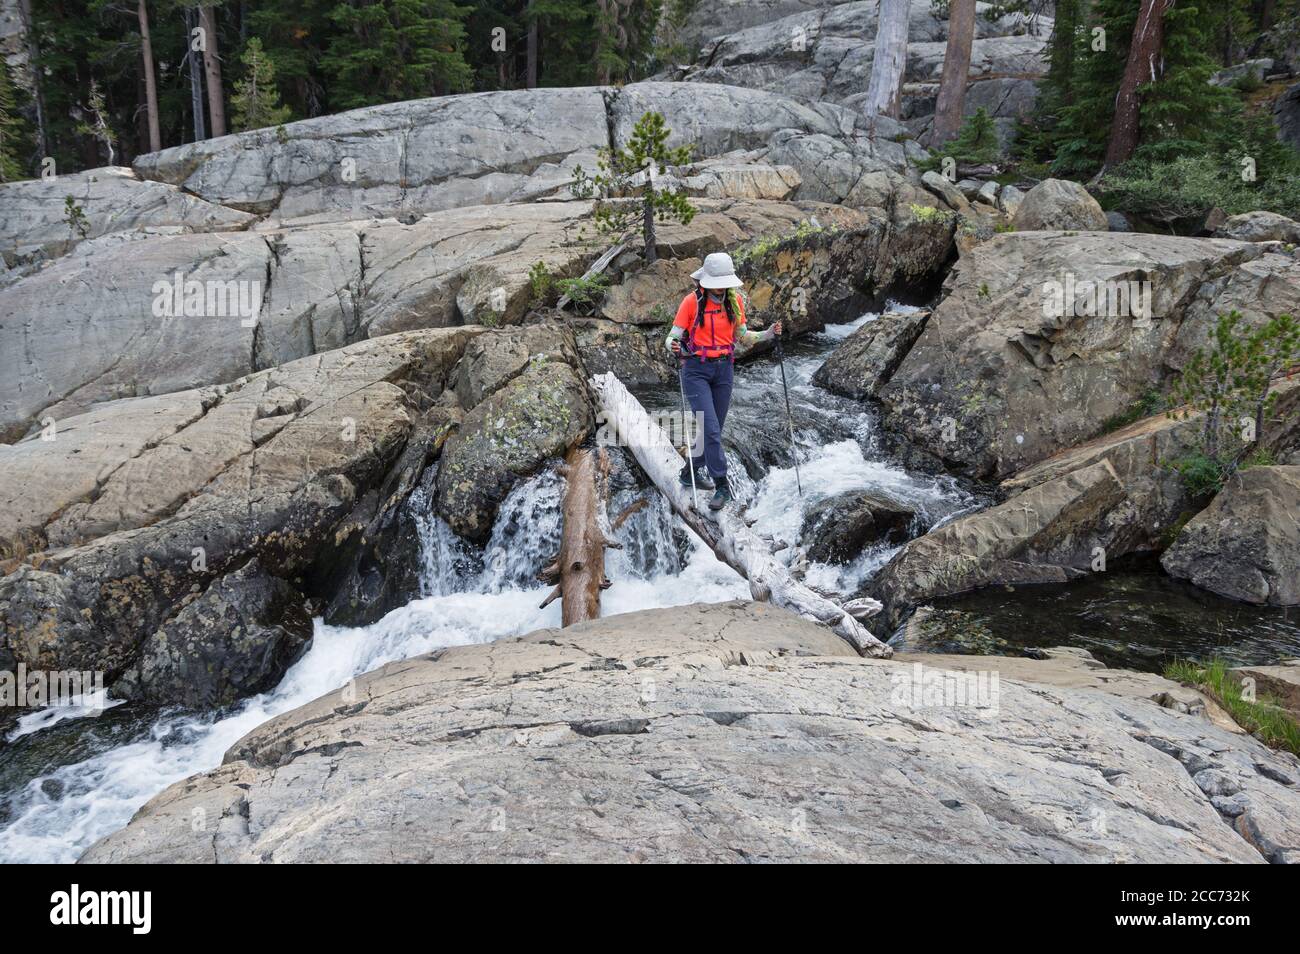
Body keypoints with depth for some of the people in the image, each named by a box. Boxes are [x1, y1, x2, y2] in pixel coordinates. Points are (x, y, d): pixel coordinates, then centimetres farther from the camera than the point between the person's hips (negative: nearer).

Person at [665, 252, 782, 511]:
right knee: (710, 428, -13)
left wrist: (768, 334, -2)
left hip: (723, 369, 5)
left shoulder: (735, 301, 3)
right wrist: (674, 347, -32)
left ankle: (691, 472, 31)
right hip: (696, 369, -5)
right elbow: (673, 337, -8)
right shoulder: (692, 301, -11)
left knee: (715, 429, 11)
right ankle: (722, 486, -8)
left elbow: (741, 336, 13)